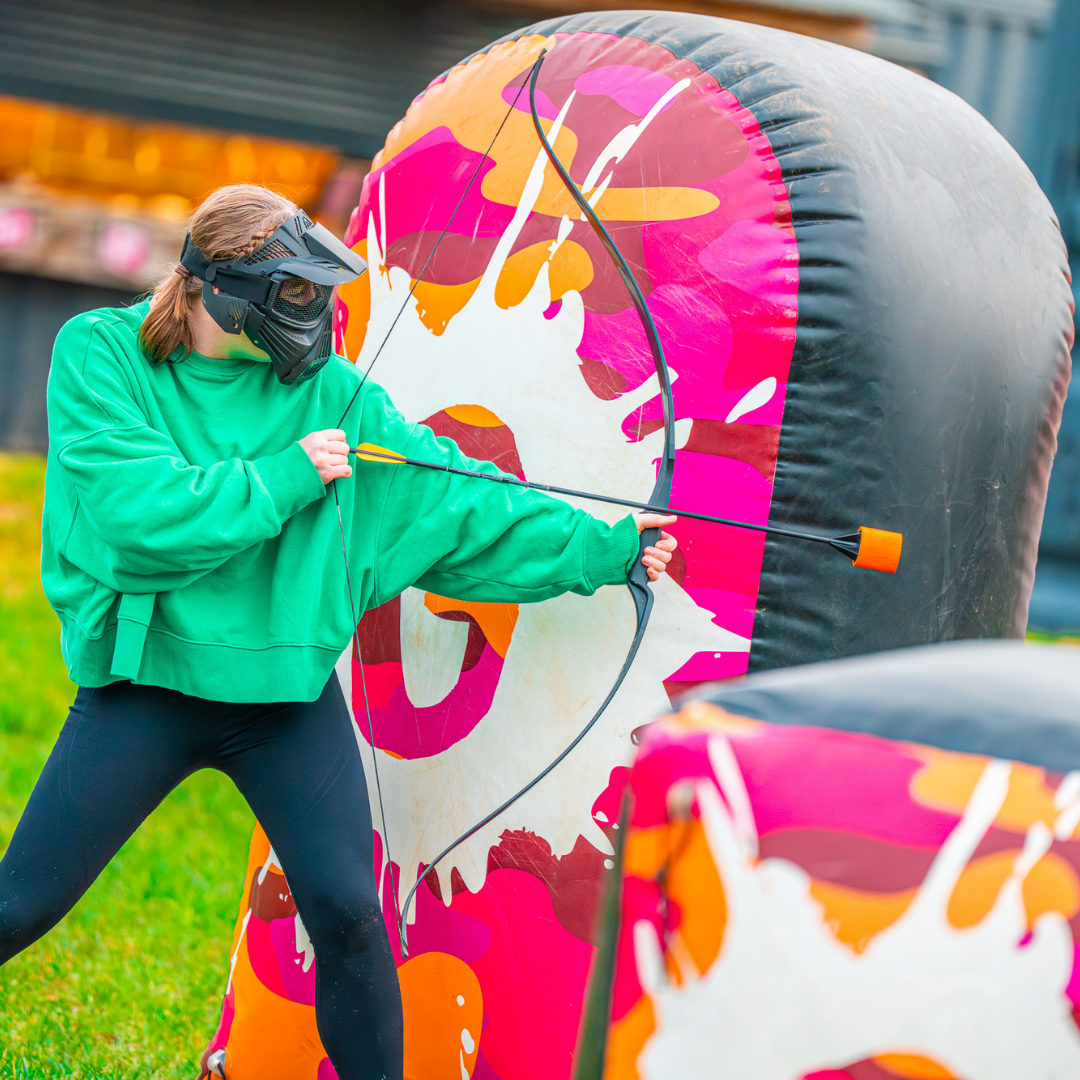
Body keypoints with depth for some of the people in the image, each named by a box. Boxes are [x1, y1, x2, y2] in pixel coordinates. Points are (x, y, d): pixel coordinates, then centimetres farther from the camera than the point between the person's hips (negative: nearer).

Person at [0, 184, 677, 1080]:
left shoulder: (334, 394, 0)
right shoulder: (100, 352, -7)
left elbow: (464, 504, 1)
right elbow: (136, 509, -20)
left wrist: (604, 548, -2)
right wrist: (286, 478, -16)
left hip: (290, 689, 2)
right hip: (145, 680, -2)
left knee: (348, 914, -6)